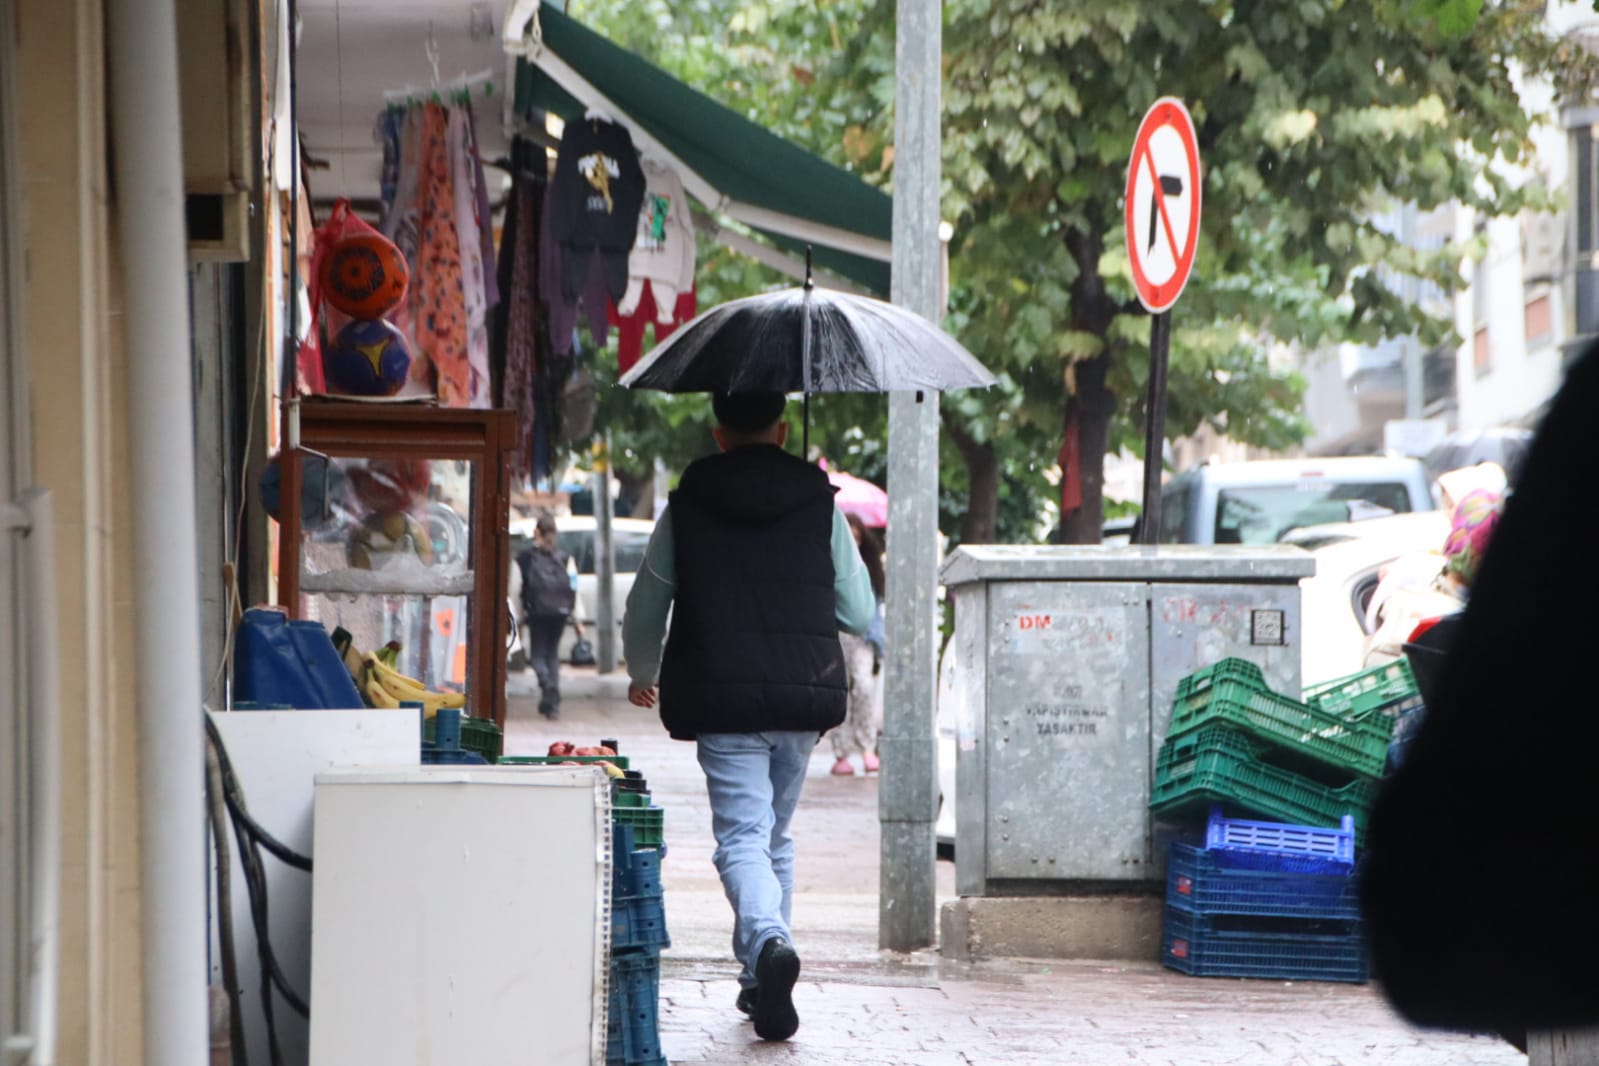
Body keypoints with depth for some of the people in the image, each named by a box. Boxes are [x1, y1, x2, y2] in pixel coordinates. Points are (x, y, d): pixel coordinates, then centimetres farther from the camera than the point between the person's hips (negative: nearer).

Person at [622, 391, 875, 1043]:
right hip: (804, 697, 2)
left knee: (742, 835, -8)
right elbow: (859, 614, 8)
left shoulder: (686, 507, 2)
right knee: (776, 837, 17)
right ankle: (760, 982, 20)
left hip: (721, 698, -2)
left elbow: (644, 611, 10)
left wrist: (642, 675, 30)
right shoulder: (820, 504, 3)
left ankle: (768, 939, -36)